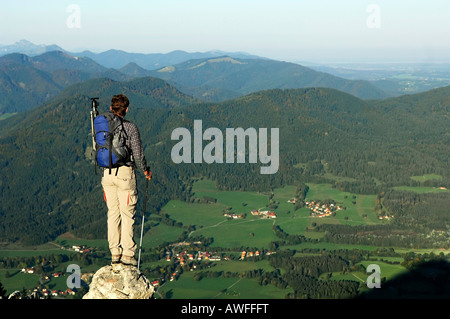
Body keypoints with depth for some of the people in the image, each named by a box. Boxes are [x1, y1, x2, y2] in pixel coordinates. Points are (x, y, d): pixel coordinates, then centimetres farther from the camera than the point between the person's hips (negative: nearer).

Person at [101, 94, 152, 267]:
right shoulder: (130, 127, -11)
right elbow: (138, 154, -9)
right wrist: (145, 170, 9)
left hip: (107, 174, 5)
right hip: (125, 173, -4)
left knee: (113, 214, 11)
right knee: (127, 215, 2)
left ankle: (114, 253, 13)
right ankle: (127, 254, 2)